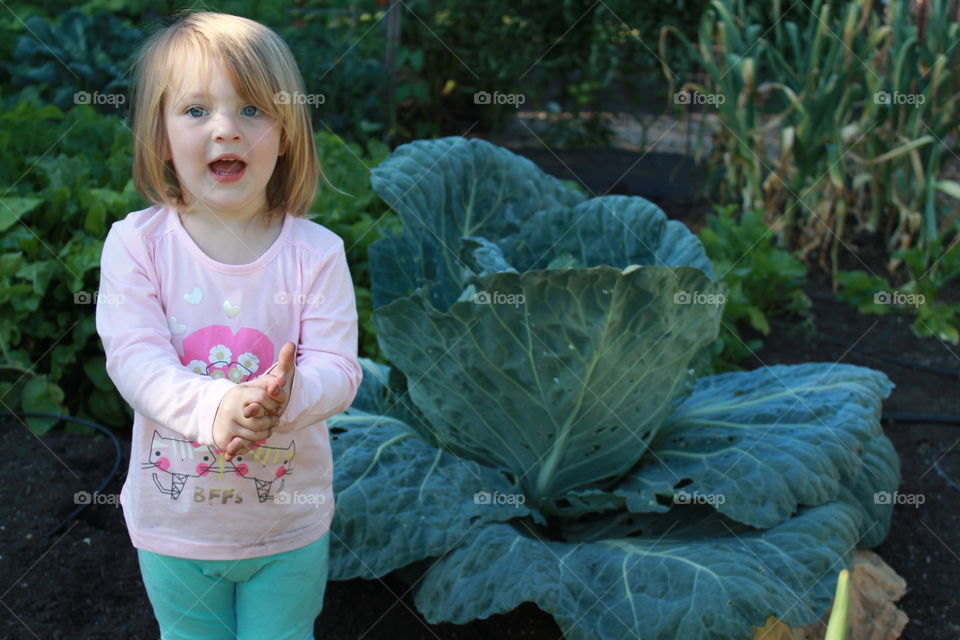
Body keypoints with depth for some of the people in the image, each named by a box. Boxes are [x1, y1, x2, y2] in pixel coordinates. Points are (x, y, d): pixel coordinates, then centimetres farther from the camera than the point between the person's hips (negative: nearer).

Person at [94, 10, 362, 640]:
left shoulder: (316, 251, -13)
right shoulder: (136, 243, -13)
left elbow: (338, 366, -18)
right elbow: (135, 358, -22)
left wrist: (285, 397, -41)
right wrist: (214, 408, -41)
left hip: (291, 524, 0)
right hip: (173, 525, 1)